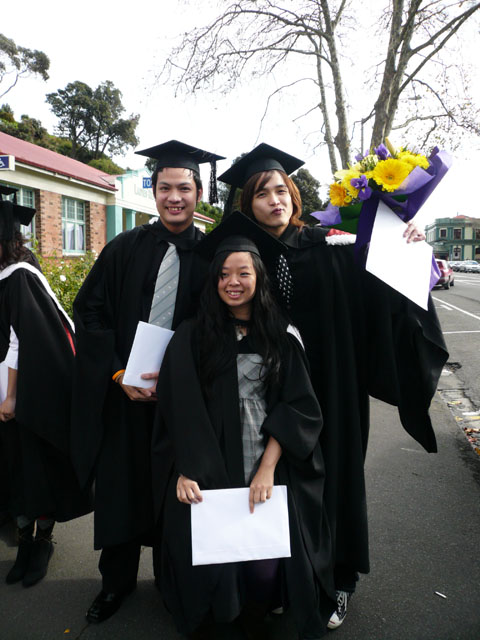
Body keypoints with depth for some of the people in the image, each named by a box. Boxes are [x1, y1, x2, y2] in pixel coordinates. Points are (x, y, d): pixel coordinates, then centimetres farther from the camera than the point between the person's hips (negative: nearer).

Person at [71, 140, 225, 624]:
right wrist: (118, 373, -9)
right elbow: (90, 312, 2)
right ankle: (117, 580, 36)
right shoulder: (125, 249, 2)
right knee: (122, 483, 12)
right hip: (123, 393, 1)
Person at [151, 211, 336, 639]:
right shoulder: (191, 338, 2)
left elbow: (297, 407, 1)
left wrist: (267, 468, -8)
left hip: (269, 471, 1)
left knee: (265, 566, -7)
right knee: (207, 566, -8)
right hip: (208, 472, -1)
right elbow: (179, 410, -1)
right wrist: (186, 472, -10)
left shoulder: (281, 338, 5)